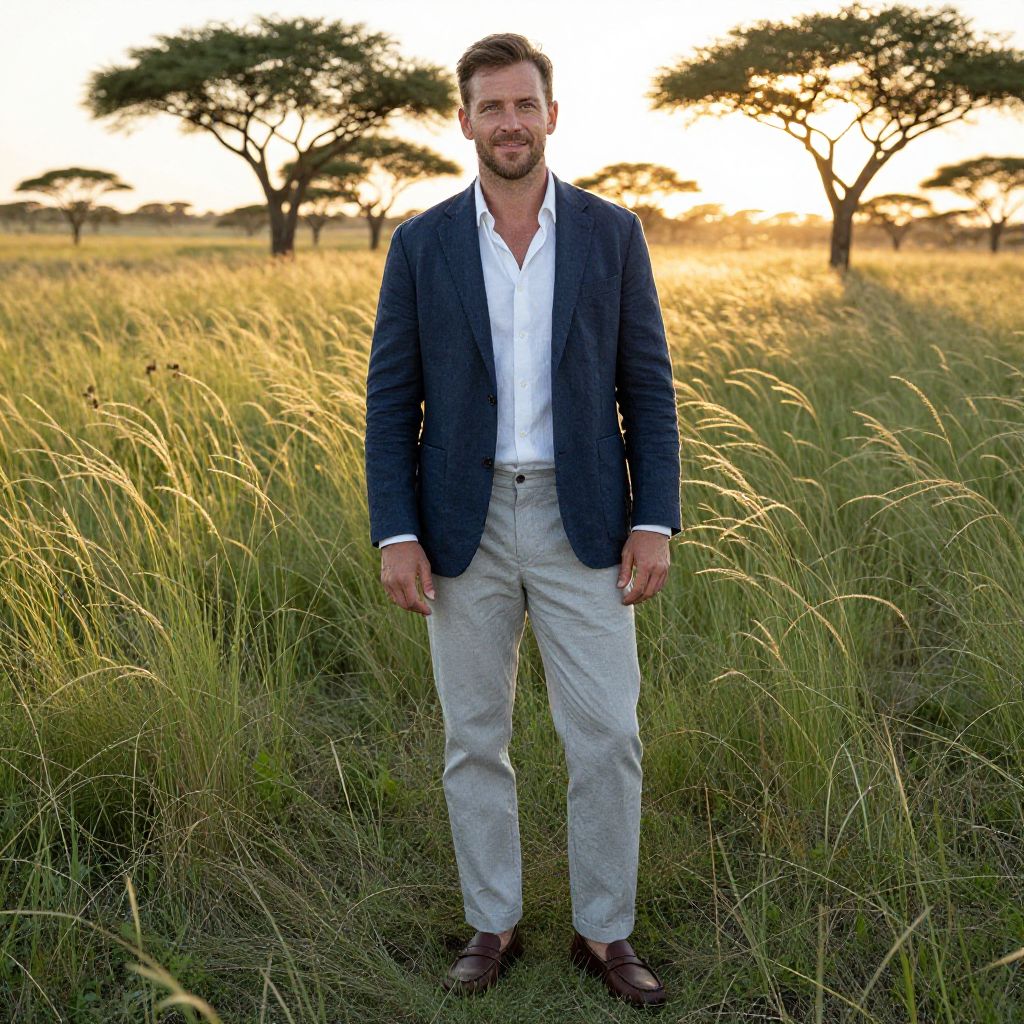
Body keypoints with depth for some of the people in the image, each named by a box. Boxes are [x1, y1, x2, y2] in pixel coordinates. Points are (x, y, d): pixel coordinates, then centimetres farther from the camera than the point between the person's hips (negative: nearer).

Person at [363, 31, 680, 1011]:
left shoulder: (612, 232, 2)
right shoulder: (421, 243, 1)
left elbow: (647, 387, 2)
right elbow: (391, 400, 1)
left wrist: (654, 522, -6)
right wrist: (395, 535, -7)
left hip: (582, 523, 0)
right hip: (465, 525, 1)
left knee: (607, 738, 1)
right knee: (474, 740, 9)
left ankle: (604, 931, 20)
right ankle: (493, 925, 26)